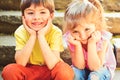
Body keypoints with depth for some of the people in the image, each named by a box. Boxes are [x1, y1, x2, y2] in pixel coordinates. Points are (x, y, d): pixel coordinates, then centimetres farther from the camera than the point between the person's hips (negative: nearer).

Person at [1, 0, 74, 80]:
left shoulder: (55, 32, -19)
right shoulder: (21, 32, -15)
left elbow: (52, 65, -30)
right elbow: (20, 63, -24)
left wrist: (41, 36, -33)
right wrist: (32, 36, -30)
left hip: (49, 71, -1)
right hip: (29, 70, 1)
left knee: (65, 71, -32)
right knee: (9, 70, -28)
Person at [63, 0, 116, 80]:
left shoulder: (102, 38, -29)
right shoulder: (71, 39, -23)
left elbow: (94, 67, -28)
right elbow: (79, 66, -20)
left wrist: (92, 43, -37)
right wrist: (78, 46, -34)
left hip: (102, 69, -2)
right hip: (83, 70, 2)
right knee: (74, 73, -29)